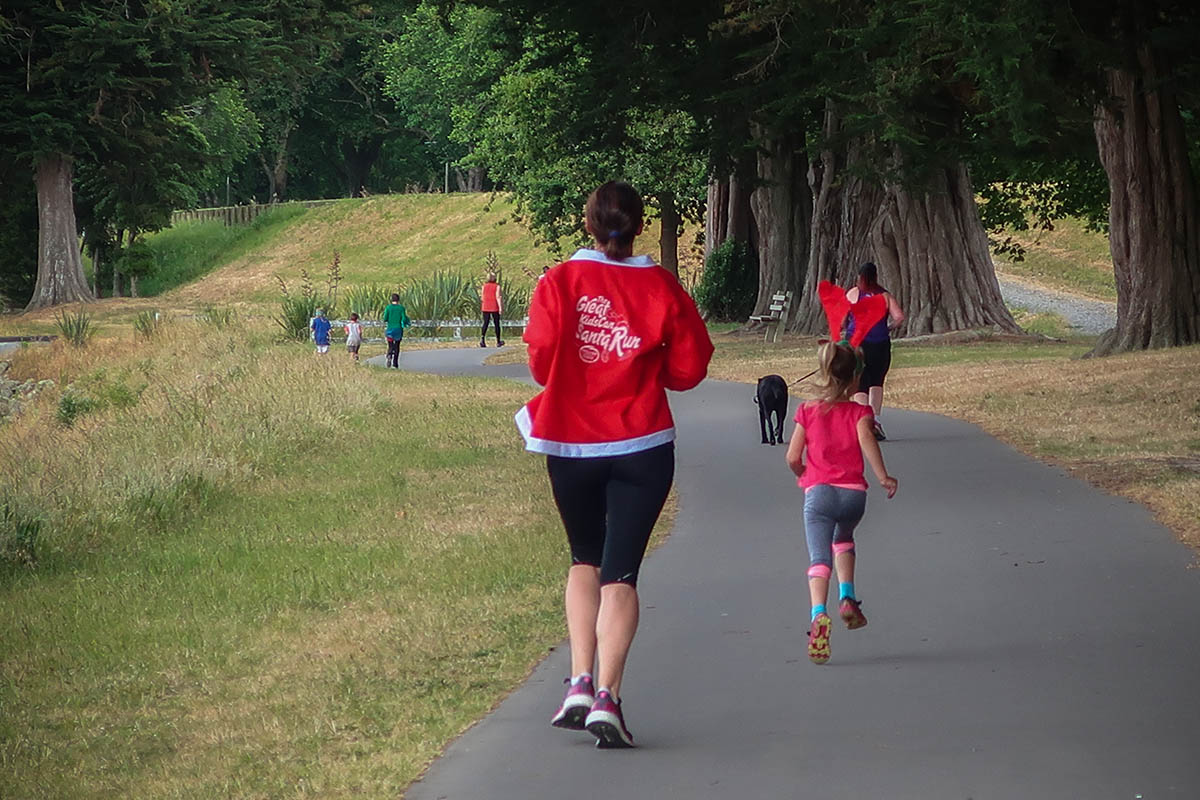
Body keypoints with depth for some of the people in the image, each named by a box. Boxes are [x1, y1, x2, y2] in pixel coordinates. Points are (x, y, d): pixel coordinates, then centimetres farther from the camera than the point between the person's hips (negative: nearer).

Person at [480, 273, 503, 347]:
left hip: (486, 307, 2)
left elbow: (482, 298, 8)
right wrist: (500, 307, -15)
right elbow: (498, 297, -13)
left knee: (485, 323, 0)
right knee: (497, 324, 9)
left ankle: (482, 338, -23)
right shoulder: (497, 286, -5)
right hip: (494, 307, -2)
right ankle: (498, 342, 17)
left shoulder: (484, 286, 5)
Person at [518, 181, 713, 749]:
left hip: (571, 443, 1)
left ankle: (580, 684, 8)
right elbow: (689, 368, -2)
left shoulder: (559, 282, -6)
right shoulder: (661, 287, -5)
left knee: (585, 559, 20)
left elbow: (540, 360, -9)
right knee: (620, 571, 1)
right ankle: (607, 698, -12)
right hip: (642, 445, -1)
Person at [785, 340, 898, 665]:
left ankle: (819, 615, -36)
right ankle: (847, 598, 16)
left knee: (819, 558, -12)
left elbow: (792, 457, 6)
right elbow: (866, 439, -15)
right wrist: (883, 477, -18)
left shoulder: (808, 411, 8)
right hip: (853, 492, 1)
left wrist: (803, 475, 26)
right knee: (843, 539, 32)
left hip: (818, 492, -1)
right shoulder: (858, 412, 6)